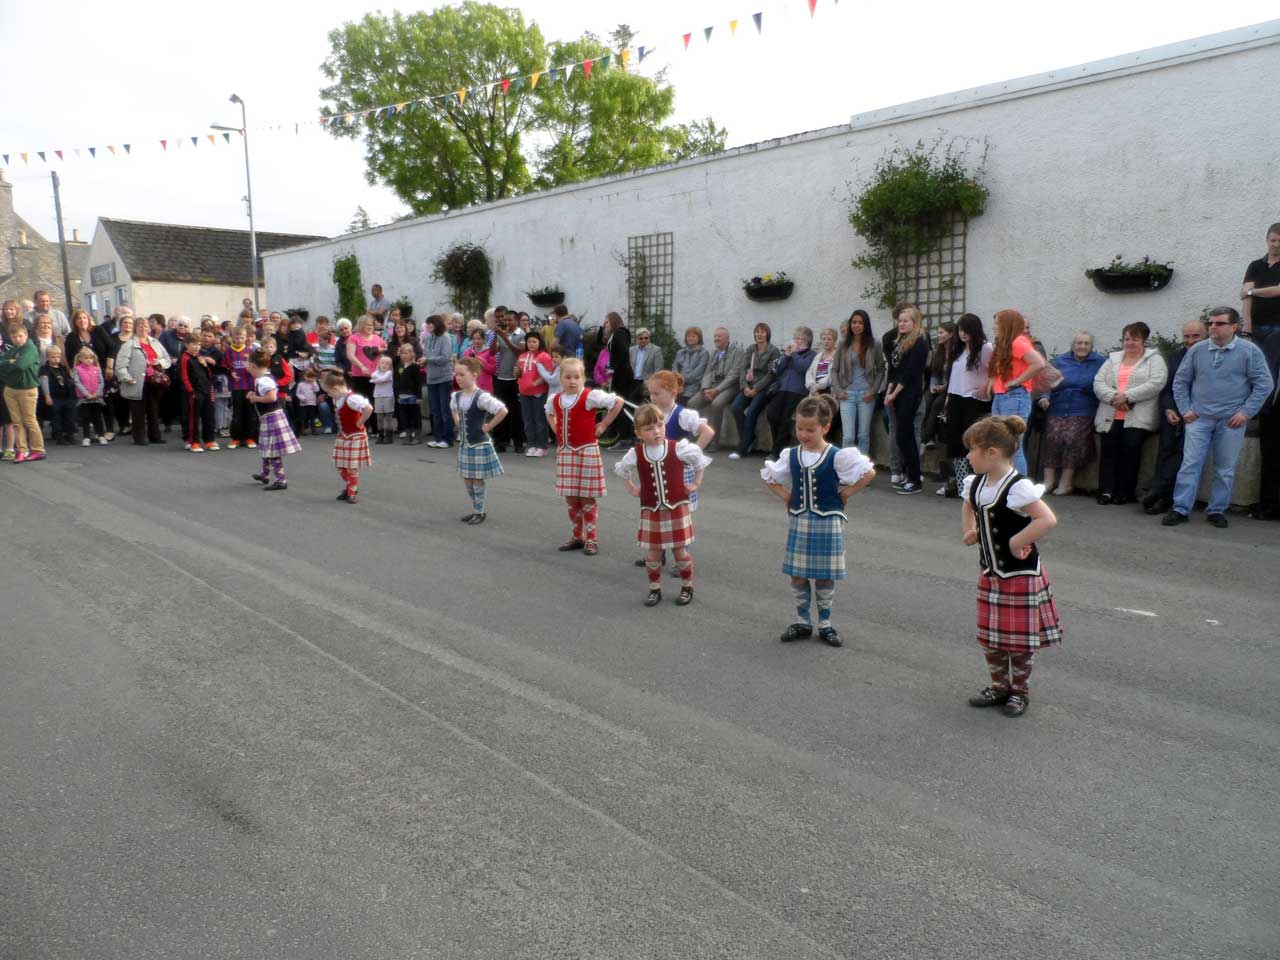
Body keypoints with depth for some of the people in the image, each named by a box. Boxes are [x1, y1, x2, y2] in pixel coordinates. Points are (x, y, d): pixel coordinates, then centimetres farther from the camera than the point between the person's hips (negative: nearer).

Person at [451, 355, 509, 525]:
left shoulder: (482, 397, -21)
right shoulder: (456, 396, 3)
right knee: (466, 479, 13)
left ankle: (480, 512, 14)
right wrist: (458, 423, 12)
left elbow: (503, 410, -29)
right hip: (465, 444, 8)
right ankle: (475, 510, 26)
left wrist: (488, 427, -21)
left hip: (480, 444, -8)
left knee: (477, 479, 1)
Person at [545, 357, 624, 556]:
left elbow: (618, 401, -11)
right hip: (565, 452, 5)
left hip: (586, 451, -5)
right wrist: (556, 430, 12)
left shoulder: (590, 396, -13)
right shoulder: (555, 400, 5)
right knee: (570, 498, 11)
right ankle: (577, 536, 24)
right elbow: (550, 413, 28)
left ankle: (591, 539, 11)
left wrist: (604, 424, -9)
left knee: (587, 498, 1)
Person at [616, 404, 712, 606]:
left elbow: (700, 459, 5)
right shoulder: (635, 454, -6)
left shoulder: (678, 448, -12)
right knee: (652, 553, 6)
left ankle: (687, 587, 23)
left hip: (677, 509, -2)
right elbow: (621, 469, 16)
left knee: (680, 552, 5)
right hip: (651, 512, 2)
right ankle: (655, 589, 22)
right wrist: (631, 488, 11)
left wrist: (696, 483, 4)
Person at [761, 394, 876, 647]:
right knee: (797, 576, 7)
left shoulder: (838, 456, -12)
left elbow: (869, 473, -13)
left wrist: (845, 493, -10)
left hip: (827, 524, -3)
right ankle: (802, 622, 21)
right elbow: (769, 477, 13)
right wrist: (786, 496, 3)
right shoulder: (791, 455, 0)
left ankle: (825, 624, 21)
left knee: (825, 577, 7)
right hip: (799, 522, 3)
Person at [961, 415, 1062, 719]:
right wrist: (969, 531, 8)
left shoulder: (1017, 487, -23)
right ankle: (999, 686, 32)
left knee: (1019, 639, 7)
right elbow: (968, 508, 24)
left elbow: (1048, 520, -32)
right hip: (990, 573, 8)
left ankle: (1019, 691, 24)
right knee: (989, 637, 15)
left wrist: (1016, 542, -27)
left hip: (1020, 576, -7)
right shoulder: (976, 484, 2)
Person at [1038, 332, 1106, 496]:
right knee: (1052, 437, -19)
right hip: (1057, 410, 2)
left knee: (1072, 437, -22)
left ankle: (1066, 481, -13)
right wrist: (1045, 397, -4)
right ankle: (1048, 480, -14)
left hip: (1082, 412, -2)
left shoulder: (1100, 362, 8)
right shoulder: (1059, 361, 15)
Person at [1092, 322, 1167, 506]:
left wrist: (1127, 396, -17)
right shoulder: (1113, 359, 19)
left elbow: (1156, 384, -9)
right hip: (1110, 416, 3)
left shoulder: (1154, 360, 7)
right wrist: (1113, 397, -11)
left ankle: (1124, 492, -3)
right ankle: (1106, 490, -4)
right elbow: (1098, 382, 8)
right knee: (1108, 449, -6)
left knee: (1130, 449, -12)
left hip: (1137, 417, -3)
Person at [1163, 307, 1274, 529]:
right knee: (1190, 465, -4)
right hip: (1199, 419, 1)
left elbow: (1264, 384, 0)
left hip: (1231, 421, -1)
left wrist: (1246, 412, -7)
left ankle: (1217, 510, 15)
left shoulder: (1249, 351, 0)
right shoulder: (1197, 350, 7)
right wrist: (1185, 409, 2)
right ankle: (1180, 509, -3)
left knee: (1225, 469, 5)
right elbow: (1180, 381, 12)